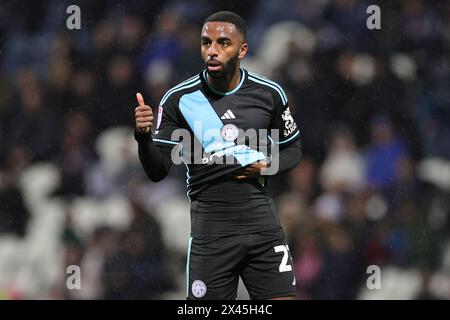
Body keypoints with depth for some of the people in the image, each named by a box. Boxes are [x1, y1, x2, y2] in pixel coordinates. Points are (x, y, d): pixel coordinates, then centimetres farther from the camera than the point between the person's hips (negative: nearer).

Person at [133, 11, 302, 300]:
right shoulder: (179, 100, -3)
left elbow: (292, 151, 16)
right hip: (210, 229, -1)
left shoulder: (270, 94, 1)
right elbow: (158, 171, -4)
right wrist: (143, 136, -23)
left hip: (262, 221, 2)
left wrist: (268, 166, -6)